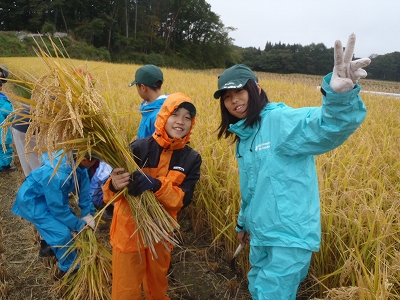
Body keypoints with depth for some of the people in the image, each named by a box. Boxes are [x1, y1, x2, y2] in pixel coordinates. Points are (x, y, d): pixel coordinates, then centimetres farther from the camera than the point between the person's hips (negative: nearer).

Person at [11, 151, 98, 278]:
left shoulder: (74, 158, -18)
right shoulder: (57, 175, -41)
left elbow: (84, 189, -6)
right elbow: (58, 209, -27)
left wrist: (88, 214, -6)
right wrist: (80, 225, -15)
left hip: (48, 196, 8)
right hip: (31, 200, -8)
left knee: (67, 219, 17)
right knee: (63, 233, -14)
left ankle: (48, 244, 42)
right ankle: (68, 268, 9)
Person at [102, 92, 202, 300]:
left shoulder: (191, 159, -9)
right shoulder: (140, 147, -19)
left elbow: (183, 199, -16)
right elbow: (112, 193, -16)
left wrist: (156, 185, -34)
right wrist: (115, 185, -41)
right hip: (129, 228, -3)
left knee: (158, 283, 26)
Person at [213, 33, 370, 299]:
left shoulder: (281, 120, -18)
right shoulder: (244, 135, 7)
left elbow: (327, 127, -38)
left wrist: (340, 95, -59)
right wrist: (243, 222, 28)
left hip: (290, 238, -8)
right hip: (261, 236, 9)